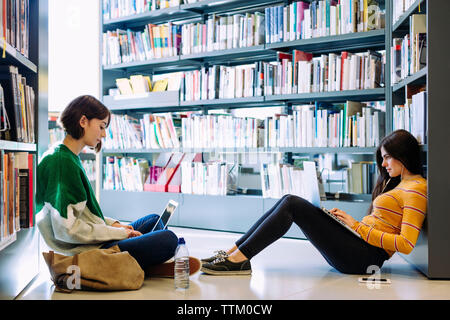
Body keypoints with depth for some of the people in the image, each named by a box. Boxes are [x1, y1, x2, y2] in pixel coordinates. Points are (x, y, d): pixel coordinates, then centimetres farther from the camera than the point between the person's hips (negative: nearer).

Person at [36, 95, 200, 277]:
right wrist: (119, 233, -14)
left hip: (95, 241, 11)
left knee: (154, 220, 24)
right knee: (168, 239, -22)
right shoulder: (61, 161, -17)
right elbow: (67, 229, -23)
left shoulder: (71, 158, 14)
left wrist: (113, 224, 8)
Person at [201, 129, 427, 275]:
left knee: (292, 205, -17)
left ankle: (239, 259, -17)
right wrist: (346, 219, 6)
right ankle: (232, 253, -6)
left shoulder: (416, 189, -7)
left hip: (365, 255, -9)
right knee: (289, 202, -2)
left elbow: (406, 244, -17)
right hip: (357, 248, 9)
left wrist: (358, 226, -14)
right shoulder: (398, 183, 23)